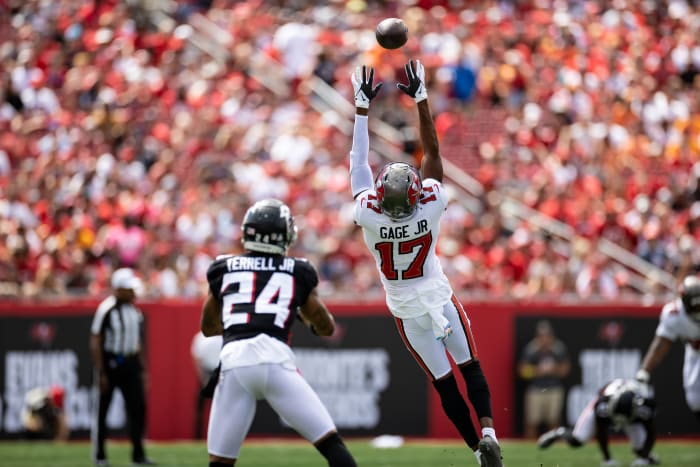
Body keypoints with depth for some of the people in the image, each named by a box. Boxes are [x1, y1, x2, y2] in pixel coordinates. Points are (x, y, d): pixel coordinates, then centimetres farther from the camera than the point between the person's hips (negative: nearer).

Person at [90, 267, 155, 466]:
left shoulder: (135, 312, 9)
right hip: (110, 363, -6)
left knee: (138, 407, -2)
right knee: (102, 410, 4)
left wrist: (142, 370, 15)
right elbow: (95, 343, -11)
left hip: (130, 364, 6)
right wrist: (100, 373, -14)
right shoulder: (106, 310, -11)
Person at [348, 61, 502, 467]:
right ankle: (488, 429, -12)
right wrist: (421, 99, -8)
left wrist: (363, 107, -8)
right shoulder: (431, 205, -23)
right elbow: (432, 152, -12)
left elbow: (359, 161, -13)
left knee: (445, 384, 6)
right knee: (471, 369, 9)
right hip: (440, 299, -1)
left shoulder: (368, 213, -24)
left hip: (408, 312, 1)